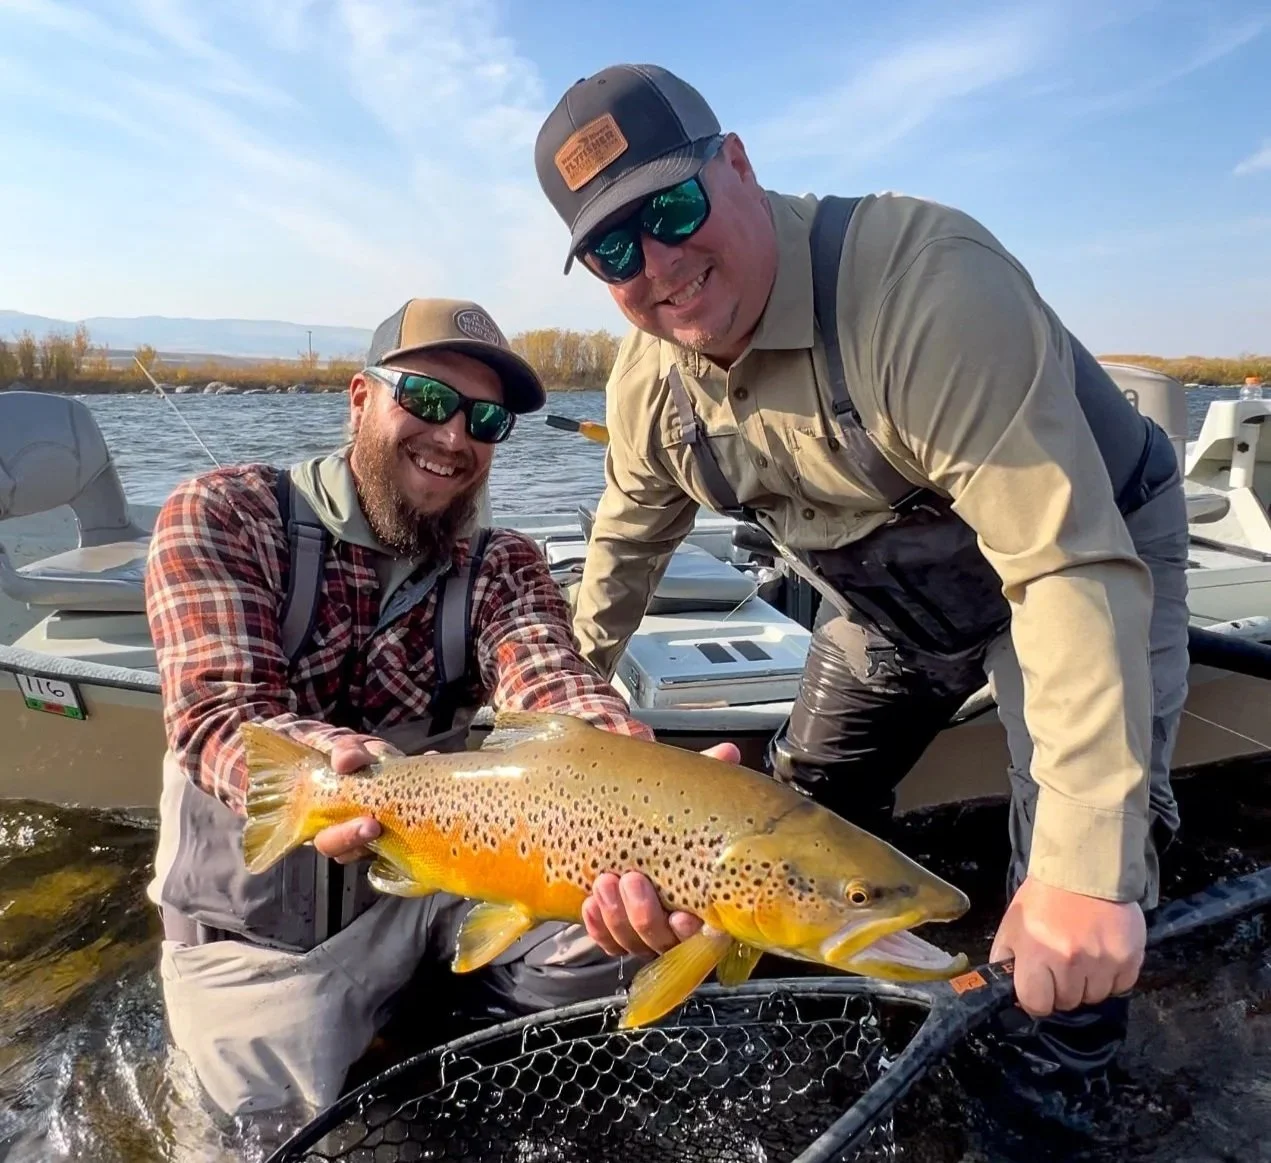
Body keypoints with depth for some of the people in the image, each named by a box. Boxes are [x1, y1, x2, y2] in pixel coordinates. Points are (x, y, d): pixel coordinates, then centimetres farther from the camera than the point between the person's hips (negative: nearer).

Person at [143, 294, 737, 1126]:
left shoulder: (501, 566, -3)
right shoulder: (219, 517, -10)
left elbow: (550, 683, -23)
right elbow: (220, 713, -23)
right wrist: (328, 767, -48)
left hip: (429, 884, 2)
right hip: (252, 930, -1)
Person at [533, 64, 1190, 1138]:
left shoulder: (925, 283, -38)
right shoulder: (648, 379, -14)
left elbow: (1071, 565, -42)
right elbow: (630, 537, 6)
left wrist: (1083, 864, -46)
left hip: (1093, 549, -5)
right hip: (894, 595, 6)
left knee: (1083, 862, -20)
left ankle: (1056, 1094, 10)